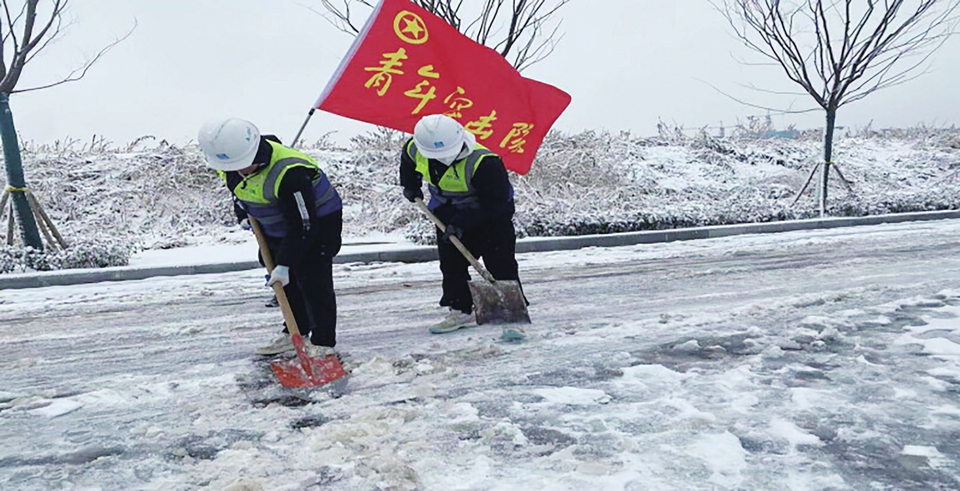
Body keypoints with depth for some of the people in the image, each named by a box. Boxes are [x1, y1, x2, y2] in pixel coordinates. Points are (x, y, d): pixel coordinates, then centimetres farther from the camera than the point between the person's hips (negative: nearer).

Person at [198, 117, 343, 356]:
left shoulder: (290, 173, -38)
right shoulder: (229, 165, -12)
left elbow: (303, 225, -33)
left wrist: (285, 263, -32)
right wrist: (242, 211, 1)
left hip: (315, 224, -8)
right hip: (277, 228, 8)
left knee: (313, 282, -9)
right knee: (285, 283, 14)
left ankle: (323, 342, 2)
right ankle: (296, 332, 29)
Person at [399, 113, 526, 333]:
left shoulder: (483, 162, -36)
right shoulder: (415, 149, -17)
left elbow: (495, 202, -30)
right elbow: (407, 158, 10)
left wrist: (462, 223, -32)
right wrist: (410, 186, 11)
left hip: (491, 213, -5)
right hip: (447, 212, 6)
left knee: (500, 263, -7)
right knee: (451, 263, 7)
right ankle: (460, 310, 18)